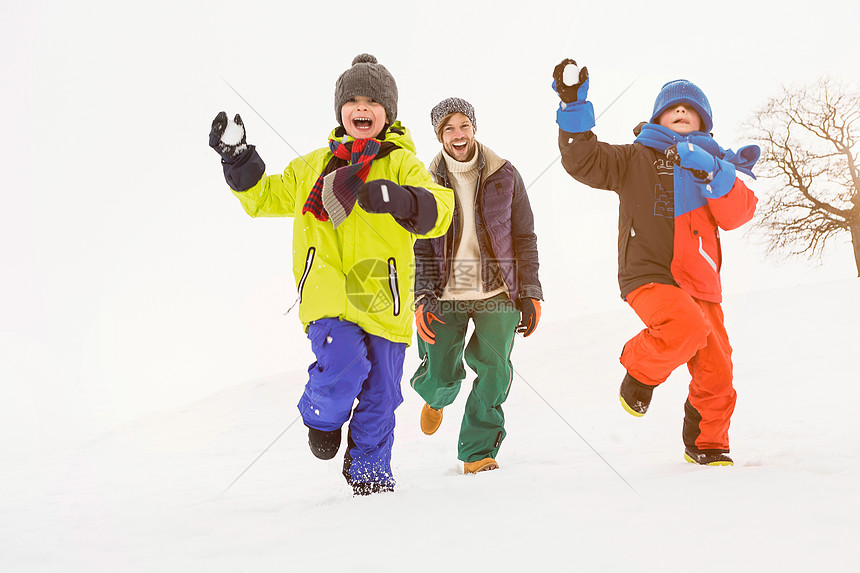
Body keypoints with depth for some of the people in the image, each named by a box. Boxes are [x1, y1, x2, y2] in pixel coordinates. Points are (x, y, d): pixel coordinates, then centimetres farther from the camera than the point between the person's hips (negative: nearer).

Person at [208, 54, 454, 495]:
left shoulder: (401, 164, 5)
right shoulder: (312, 167, 17)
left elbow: (439, 210, -12)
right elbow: (266, 197, 31)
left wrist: (401, 199, -32)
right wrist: (237, 159, 17)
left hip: (382, 298, 0)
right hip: (328, 293, 1)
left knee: (380, 394, 6)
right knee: (343, 366, -22)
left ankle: (369, 471, 30)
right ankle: (321, 418, 12)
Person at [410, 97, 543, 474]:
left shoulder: (505, 177, 2)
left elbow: (524, 238, 6)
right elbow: (420, 248, 4)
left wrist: (530, 294, 1)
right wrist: (423, 299, -7)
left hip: (498, 293, 0)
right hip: (446, 296, 0)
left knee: (494, 370, -12)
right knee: (440, 375, -1)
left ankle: (478, 450, 5)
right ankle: (436, 397, 38)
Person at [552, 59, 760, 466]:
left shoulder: (718, 166, 17)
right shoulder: (635, 159, 9)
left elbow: (737, 214, -1)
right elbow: (584, 161, -3)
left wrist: (712, 172, -18)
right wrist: (573, 106, -13)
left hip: (699, 283, 4)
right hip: (649, 275, -4)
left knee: (716, 372, 4)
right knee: (687, 326, -32)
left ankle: (706, 443, 28)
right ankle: (640, 370, -2)